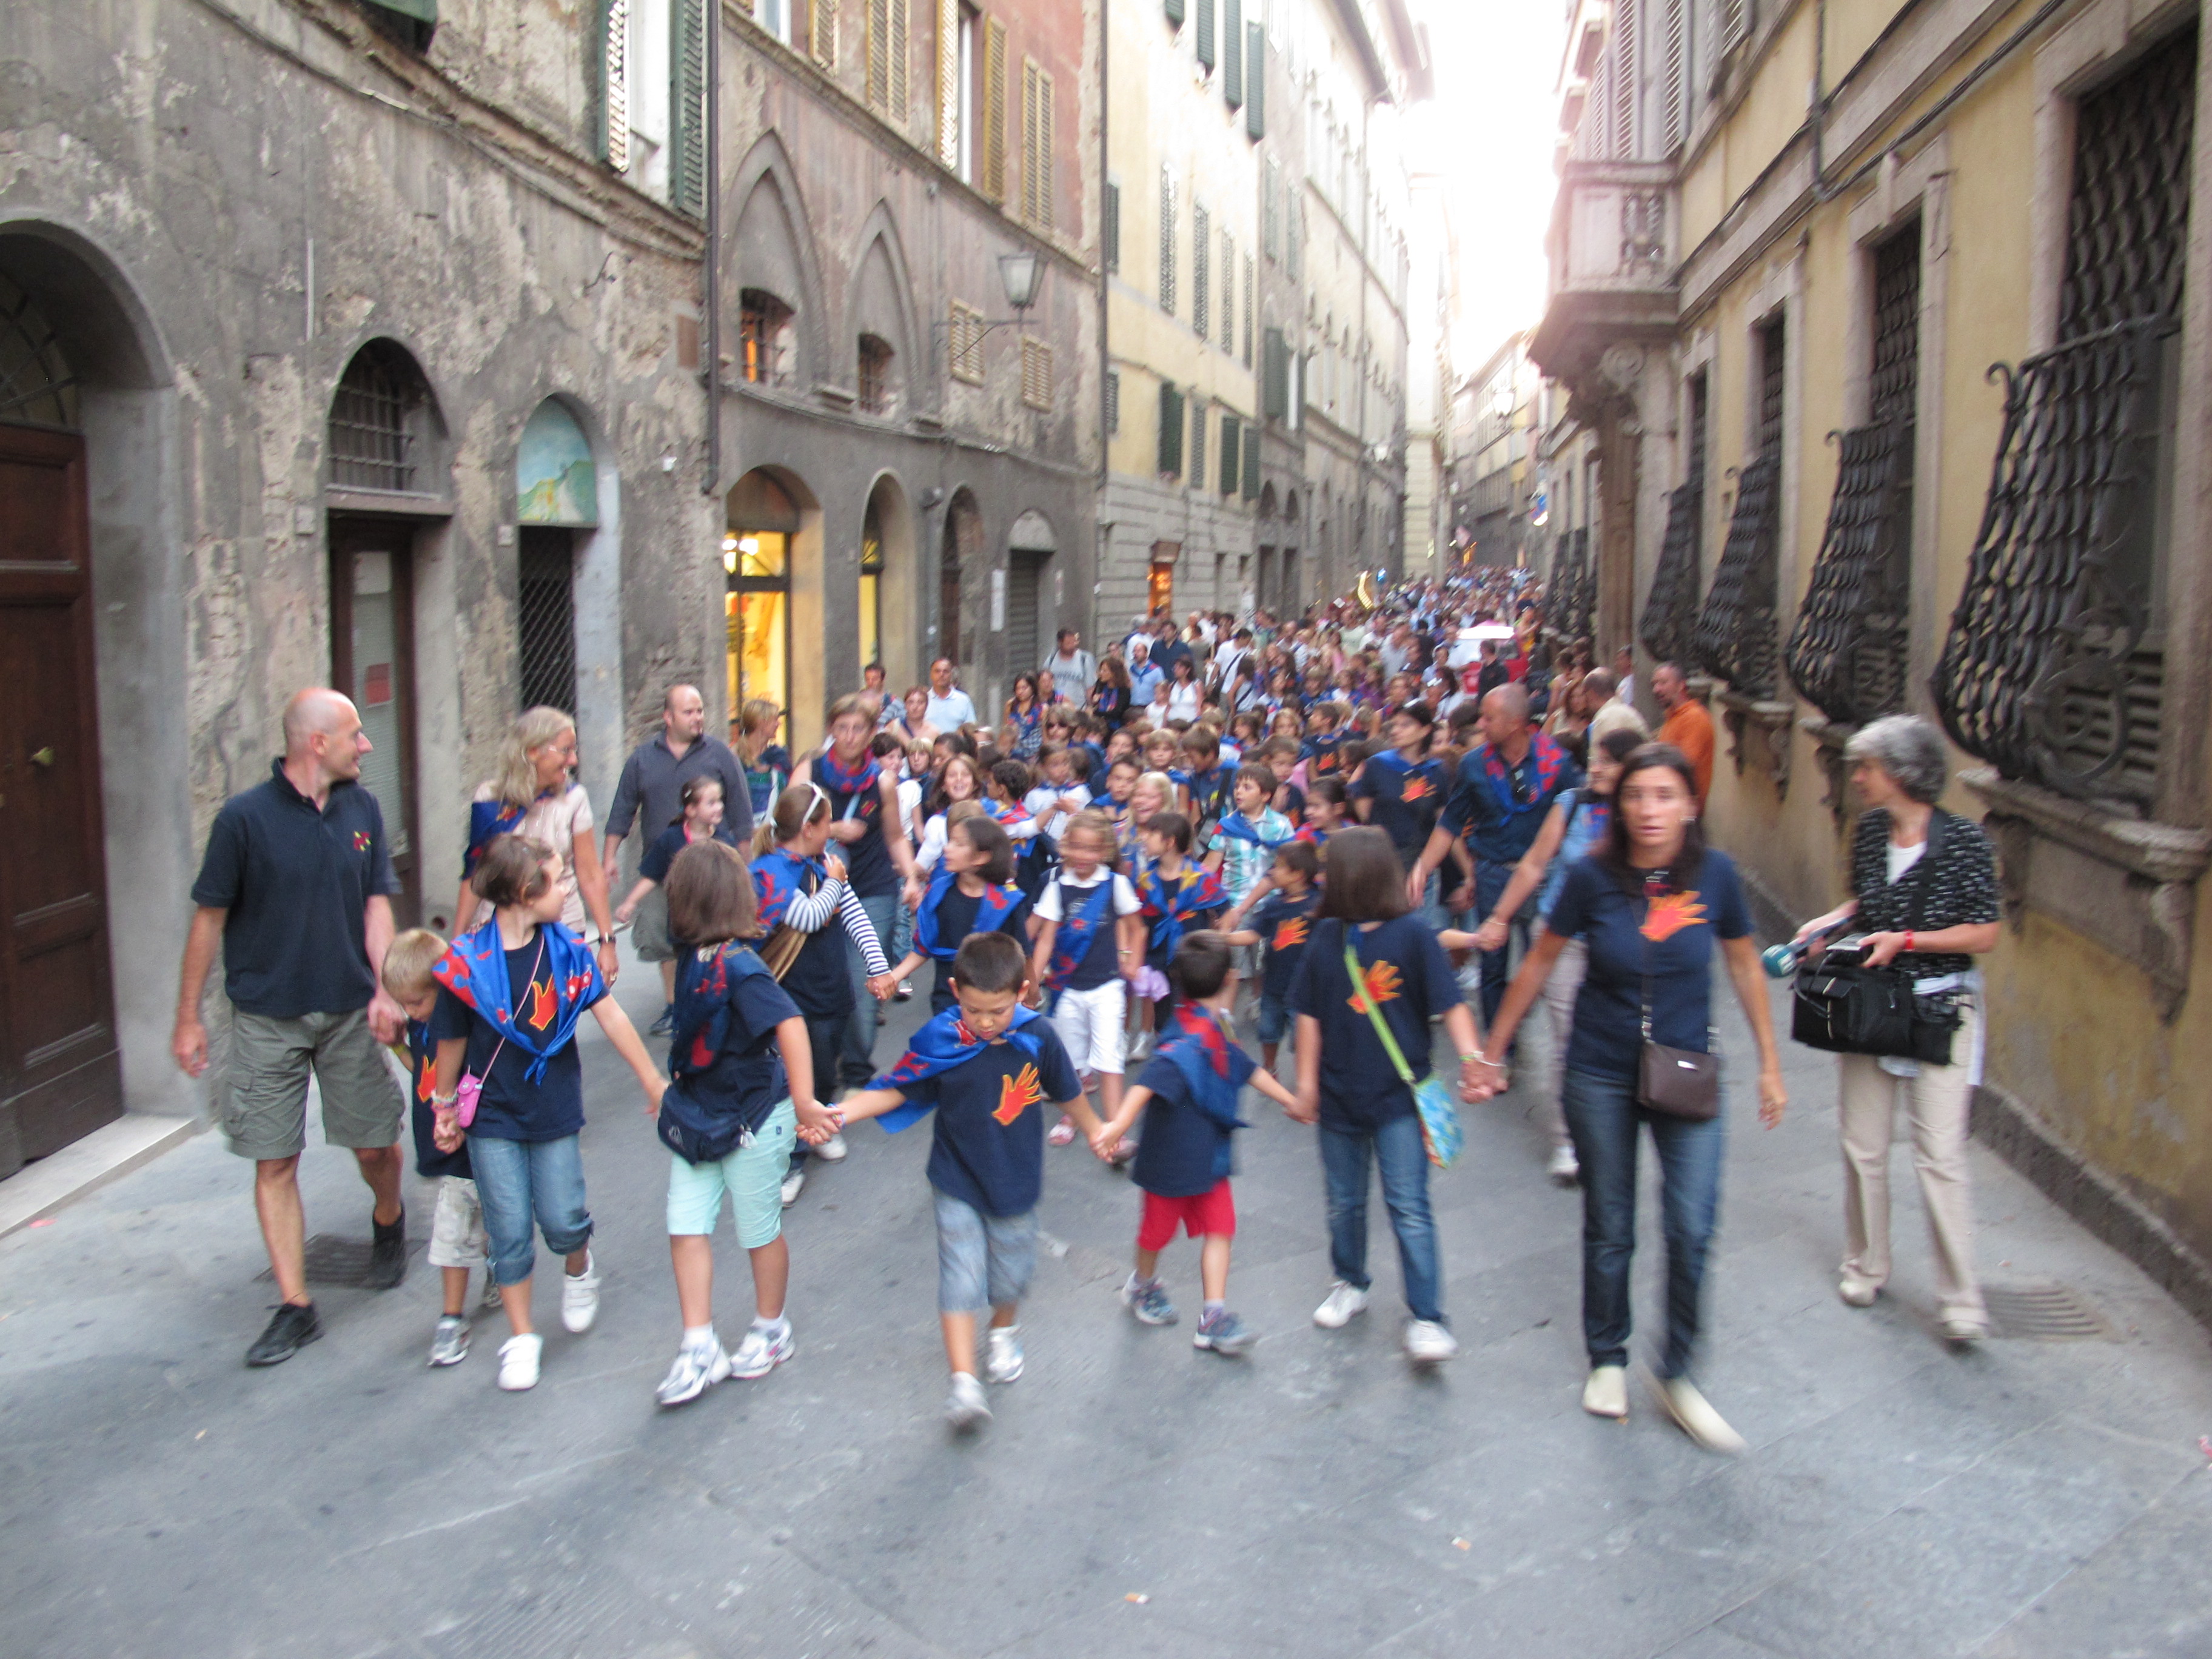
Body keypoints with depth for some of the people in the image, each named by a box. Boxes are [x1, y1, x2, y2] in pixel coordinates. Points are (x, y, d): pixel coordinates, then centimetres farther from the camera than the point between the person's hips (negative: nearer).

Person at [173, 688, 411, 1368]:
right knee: (275, 1162, 1)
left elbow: (376, 904, 3)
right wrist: (188, 1019, 0)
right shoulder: (245, 817, -10)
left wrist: (385, 989, -11)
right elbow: (209, 920, -3)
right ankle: (295, 1307, 11)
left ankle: (388, 1220, 41)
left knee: (376, 1146, 8)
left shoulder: (362, 809, 2)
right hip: (267, 1018, -2)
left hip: (349, 1012, 3)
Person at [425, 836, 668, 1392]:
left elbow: (608, 1013, 0)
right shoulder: (466, 963, -14)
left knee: (562, 1221, 2)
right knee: (510, 1231, 4)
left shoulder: (567, 949, -6)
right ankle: (521, 1338, 20)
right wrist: (445, 1107, 8)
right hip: (493, 1116, -2)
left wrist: (652, 1078, 4)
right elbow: (452, 1041, -2)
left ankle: (579, 1267, 37)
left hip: (555, 1110, 2)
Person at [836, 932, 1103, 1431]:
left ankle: (1004, 1331, 47)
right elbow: (894, 1089, -12)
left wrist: (1095, 1130, 16)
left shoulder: (1038, 1036, -15)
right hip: (957, 1183, -1)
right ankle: (963, 1381, 3)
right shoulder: (941, 1041, -18)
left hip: (1015, 1181, 2)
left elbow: (1067, 1091, 2)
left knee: (1011, 1271, 16)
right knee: (961, 1276, -5)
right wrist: (838, 1113, -25)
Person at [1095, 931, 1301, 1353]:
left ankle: (1213, 1318, 9)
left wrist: (1290, 1100, 32)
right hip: (1172, 1158, -8)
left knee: (1220, 1228, 4)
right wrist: (1118, 1124, -57)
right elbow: (1151, 1082, -44)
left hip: (1209, 1156, 8)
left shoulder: (1217, 1034, 4)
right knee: (1160, 1228, 14)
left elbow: (1247, 1070, 20)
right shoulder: (1188, 1043, -29)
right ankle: (1142, 1286, 41)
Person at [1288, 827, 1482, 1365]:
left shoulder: (1412, 934, -12)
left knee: (1409, 1208, -6)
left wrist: (1471, 1054, -23)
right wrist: (1307, 1083, 5)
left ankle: (1427, 1317, 2)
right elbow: (1309, 1014, 4)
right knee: (1343, 1201, 18)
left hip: (1399, 1097, -4)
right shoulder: (1326, 939, -2)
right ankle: (1351, 1284, 39)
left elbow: (1449, 1003, -10)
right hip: (1340, 1094, 4)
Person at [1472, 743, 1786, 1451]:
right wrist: (1492, 1054, 3)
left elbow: (1745, 966, 5)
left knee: (1692, 1227, -10)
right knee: (1608, 1230, 11)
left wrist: (1770, 1063, 8)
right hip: (1600, 1074, 0)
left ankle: (1676, 1374, 11)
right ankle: (1607, 1360, 32)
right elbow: (1539, 963, 0)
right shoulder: (1593, 877, -11)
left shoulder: (1714, 874, -8)